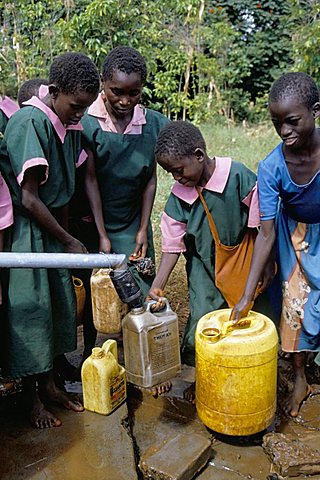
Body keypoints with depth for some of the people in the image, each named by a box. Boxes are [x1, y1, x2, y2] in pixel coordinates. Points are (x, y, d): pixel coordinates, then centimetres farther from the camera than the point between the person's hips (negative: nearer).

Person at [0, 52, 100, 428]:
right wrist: (69, 242, -12)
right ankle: (32, 398, 21)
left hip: (53, 228, 8)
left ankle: (48, 383, 32)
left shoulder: (69, 125, 3)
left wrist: (66, 233, 8)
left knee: (59, 303, 13)